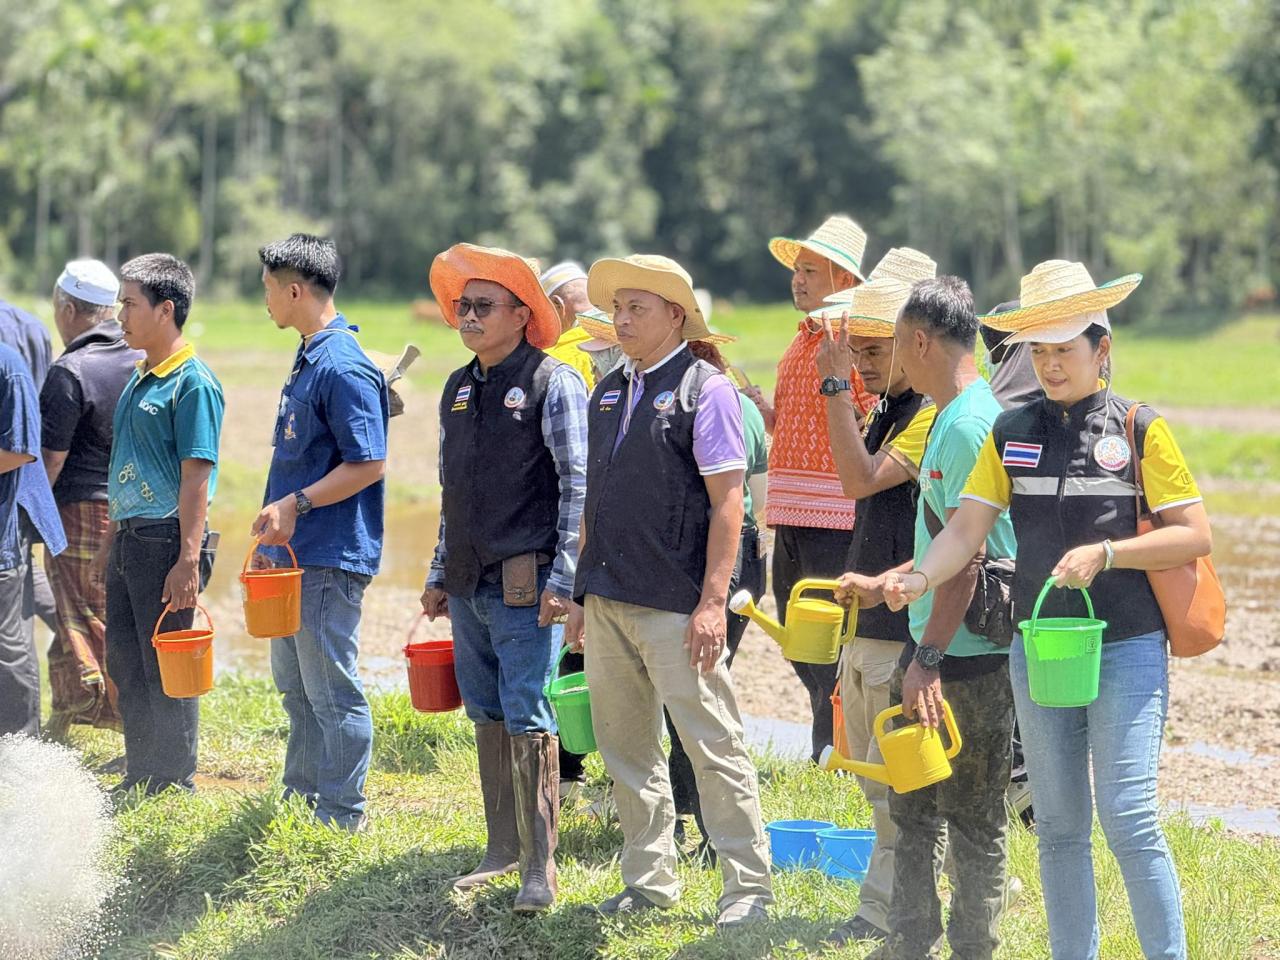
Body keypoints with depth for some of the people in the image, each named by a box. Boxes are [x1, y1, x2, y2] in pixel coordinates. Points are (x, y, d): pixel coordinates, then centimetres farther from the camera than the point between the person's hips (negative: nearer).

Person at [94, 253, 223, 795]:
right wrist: (110, 542, 22)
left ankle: (176, 785, 7)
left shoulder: (192, 382, -13)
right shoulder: (139, 380, 15)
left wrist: (188, 560, -22)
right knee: (126, 663, 14)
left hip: (166, 540, -9)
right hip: (131, 539, 9)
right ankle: (140, 779, 23)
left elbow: (196, 477, -18)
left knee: (167, 669, -2)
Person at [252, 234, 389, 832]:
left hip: (330, 557, -11)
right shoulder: (307, 358, 14)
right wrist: (277, 514, 20)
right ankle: (300, 800, 28)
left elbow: (369, 464, -21)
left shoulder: (343, 366, -18)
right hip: (294, 552, 11)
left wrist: (297, 503, -24)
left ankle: (341, 819, 2)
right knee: (295, 686, 18)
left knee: (332, 689, -4)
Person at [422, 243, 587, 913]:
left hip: (526, 582, -7)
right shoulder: (458, 388, 15)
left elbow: (578, 487, -10)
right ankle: (502, 850, 20)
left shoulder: (552, 383, -7)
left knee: (526, 717, -8)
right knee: (485, 714, 11)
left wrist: (564, 580, -16)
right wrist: (439, 574, 20)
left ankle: (539, 866, -4)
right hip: (469, 582, 7)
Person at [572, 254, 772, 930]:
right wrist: (582, 594, 17)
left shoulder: (705, 390, -7)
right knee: (625, 747, 11)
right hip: (607, 600, 7)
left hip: (675, 605, -7)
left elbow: (727, 504, -11)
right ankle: (649, 879, 21)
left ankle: (748, 886, 2)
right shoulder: (607, 393, 15)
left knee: (713, 746, -4)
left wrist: (712, 603, -17)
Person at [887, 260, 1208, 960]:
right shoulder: (1011, 434, 7)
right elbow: (966, 528, 0)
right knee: (1058, 823, 9)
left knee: (1128, 812, -11)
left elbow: (1195, 535, -5)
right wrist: (918, 577, -19)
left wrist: (1105, 553, -16)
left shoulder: (1141, 429, -3)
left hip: (1127, 646, -4)